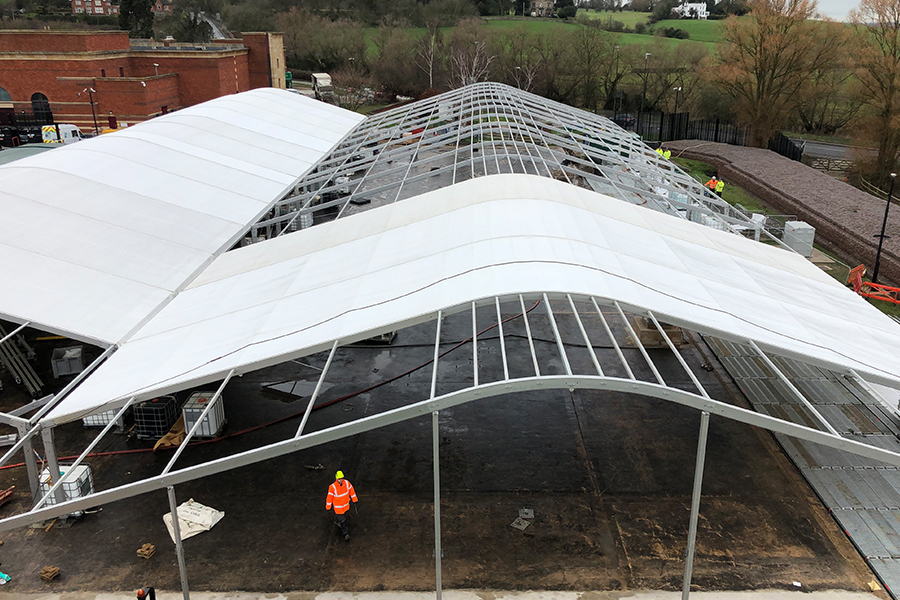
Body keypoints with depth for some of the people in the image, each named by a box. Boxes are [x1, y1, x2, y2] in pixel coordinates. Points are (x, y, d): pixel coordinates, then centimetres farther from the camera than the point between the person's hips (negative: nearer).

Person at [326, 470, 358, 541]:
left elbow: (351, 490, -2)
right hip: (338, 507, -5)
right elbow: (330, 497, -17)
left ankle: (337, 522, 62)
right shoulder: (332, 487, -30)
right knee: (342, 520, 2)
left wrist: (354, 499, 7)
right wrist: (328, 507, -5)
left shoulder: (346, 483, -18)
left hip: (346, 505, 5)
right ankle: (346, 533, 19)